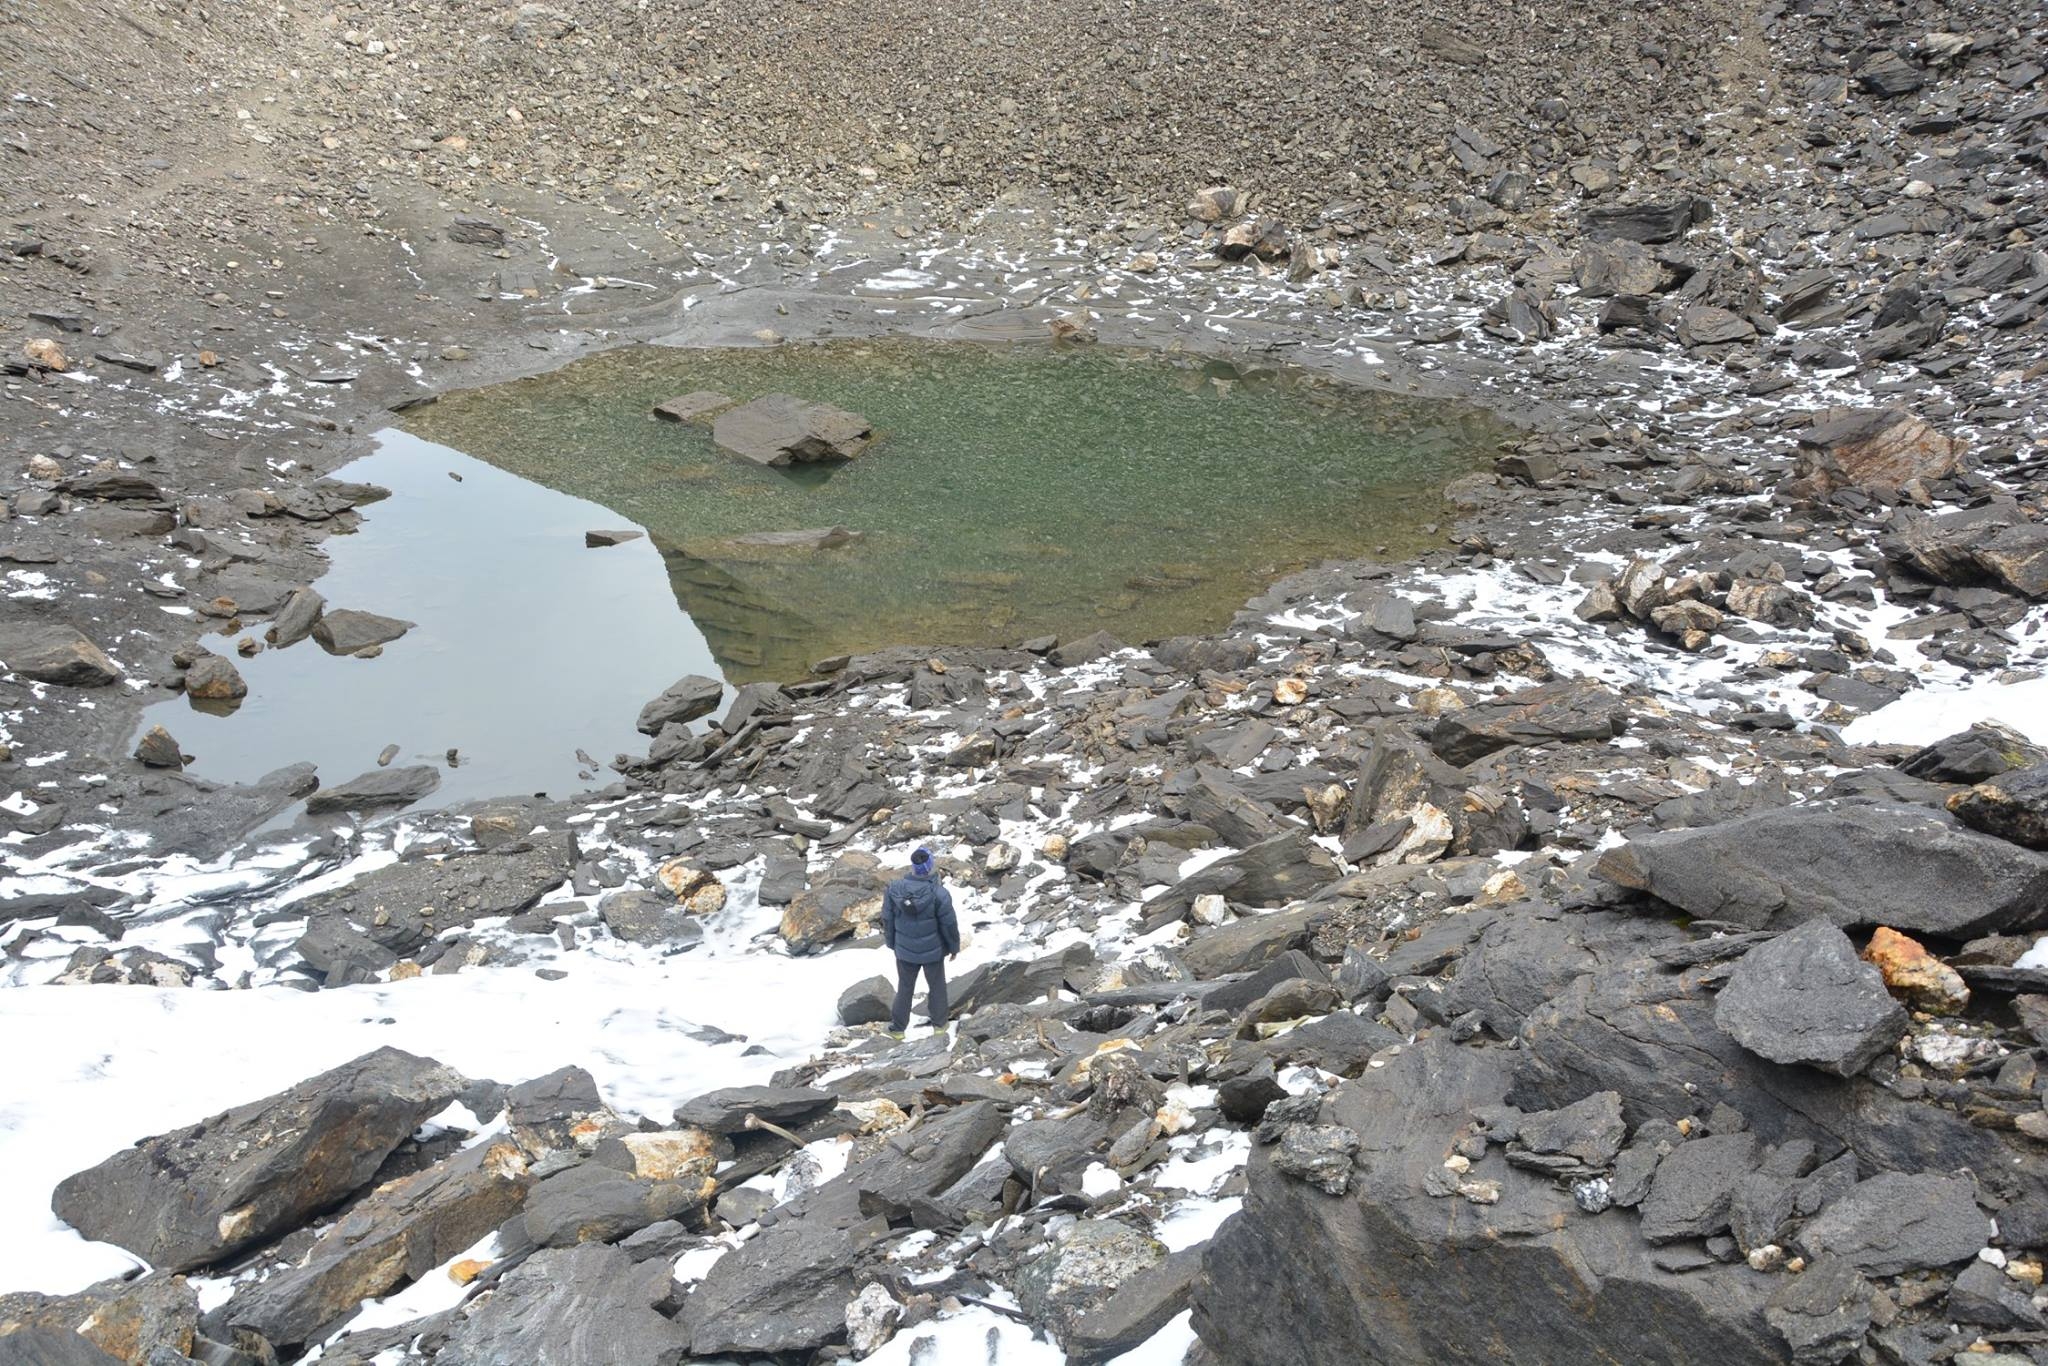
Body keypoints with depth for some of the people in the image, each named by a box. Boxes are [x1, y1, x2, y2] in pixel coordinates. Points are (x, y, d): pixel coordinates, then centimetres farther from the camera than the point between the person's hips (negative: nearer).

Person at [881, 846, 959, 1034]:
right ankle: (939, 1022, 38)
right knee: (937, 985, 21)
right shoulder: (939, 895, -27)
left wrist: (892, 943, 12)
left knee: (905, 987, 21)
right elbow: (949, 925, -15)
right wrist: (954, 947, 4)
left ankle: (897, 1026, 32)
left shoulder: (894, 889, -18)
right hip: (933, 951, -2)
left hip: (904, 950, 2)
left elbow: (888, 920, -5)